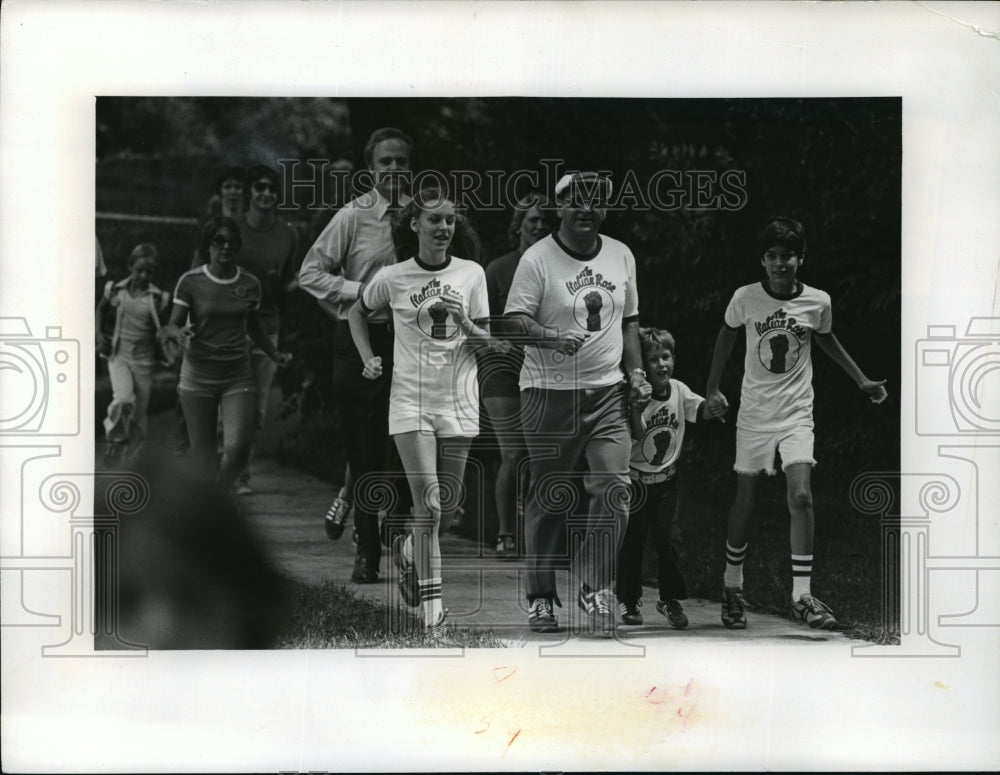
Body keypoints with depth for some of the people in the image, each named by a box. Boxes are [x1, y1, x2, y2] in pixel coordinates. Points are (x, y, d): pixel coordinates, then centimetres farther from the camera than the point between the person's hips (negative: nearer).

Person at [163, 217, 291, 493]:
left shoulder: (250, 283, 5)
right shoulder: (191, 281, -3)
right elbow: (173, 324, -4)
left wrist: (275, 354, 13)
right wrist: (176, 334, -26)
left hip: (238, 376, 1)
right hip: (198, 375, -1)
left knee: (238, 446, -15)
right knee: (202, 454, 1)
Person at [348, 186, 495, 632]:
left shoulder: (472, 274, 2)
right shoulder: (392, 278, -2)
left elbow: (486, 341, 3)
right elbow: (357, 314, 18)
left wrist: (464, 322, -16)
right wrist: (368, 359, 6)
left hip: (458, 401, 3)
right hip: (411, 400, -3)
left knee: (448, 506, 9)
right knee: (428, 505, -12)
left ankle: (408, 550, 41)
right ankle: (432, 605, -7)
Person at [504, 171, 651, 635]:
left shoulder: (621, 256, 12)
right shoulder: (537, 259, -5)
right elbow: (514, 318, -13)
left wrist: (636, 371, 12)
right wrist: (551, 339, -30)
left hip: (607, 391, 4)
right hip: (549, 392, -4)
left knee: (614, 486, -10)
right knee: (547, 498, 2)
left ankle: (596, 587, 1)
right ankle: (540, 596, 15)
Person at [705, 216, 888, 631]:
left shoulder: (818, 302, -5)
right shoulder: (745, 298, -8)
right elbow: (726, 336, 11)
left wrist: (862, 381, 16)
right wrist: (712, 388, 9)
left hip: (797, 414, 0)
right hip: (754, 413, 0)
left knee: (801, 496, -16)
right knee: (744, 502, 7)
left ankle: (802, 596, -11)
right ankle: (732, 587, 24)